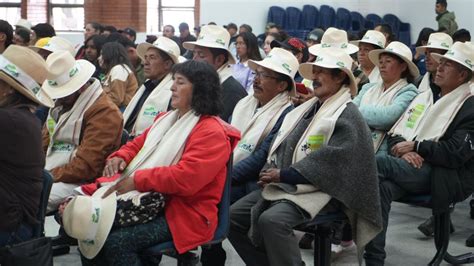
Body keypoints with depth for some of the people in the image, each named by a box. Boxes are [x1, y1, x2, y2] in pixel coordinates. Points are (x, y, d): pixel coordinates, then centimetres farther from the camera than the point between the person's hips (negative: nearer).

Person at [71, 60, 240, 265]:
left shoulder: (212, 132, -13)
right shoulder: (166, 119, 17)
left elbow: (185, 177, -25)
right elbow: (138, 144, 26)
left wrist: (137, 180, -21)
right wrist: (120, 157, 1)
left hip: (184, 213, -8)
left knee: (117, 242, -27)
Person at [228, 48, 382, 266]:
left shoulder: (347, 116, -7)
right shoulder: (306, 109, 18)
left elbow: (328, 161, -19)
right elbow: (281, 146, 18)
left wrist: (283, 175, -17)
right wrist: (270, 170, -3)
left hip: (318, 190, -8)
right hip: (283, 184, 8)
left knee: (271, 220, -33)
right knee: (233, 216, -3)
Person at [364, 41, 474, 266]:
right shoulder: (424, 97, 22)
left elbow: (455, 154, -12)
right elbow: (395, 133, 16)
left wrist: (416, 146, -9)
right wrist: (404, 150, -6)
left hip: (445, 177, -5)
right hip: (412, 170, 6)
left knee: (377, 163, -30)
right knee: (381, 186, -31)